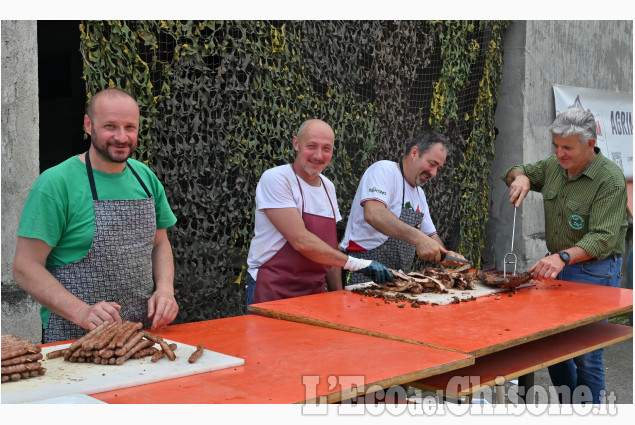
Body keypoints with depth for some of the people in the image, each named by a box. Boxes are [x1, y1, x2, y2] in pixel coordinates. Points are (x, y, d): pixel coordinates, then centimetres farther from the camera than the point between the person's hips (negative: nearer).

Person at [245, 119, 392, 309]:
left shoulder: (328, 186, 11)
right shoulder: (275, 179, -13)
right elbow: (301, 241, -21)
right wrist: (357, 263, -18)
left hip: (315, 291, 7)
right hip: (273, 292, -6)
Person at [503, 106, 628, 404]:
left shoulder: (610, 179, -17)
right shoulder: (553, 166, 4)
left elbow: (602, 238, -25)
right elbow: (514, 172, 21)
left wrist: (564, 256, -41)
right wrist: (520, 177, -4)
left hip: (594, 272, -7)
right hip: (557, 267, 7)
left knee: (586, 357, -5)